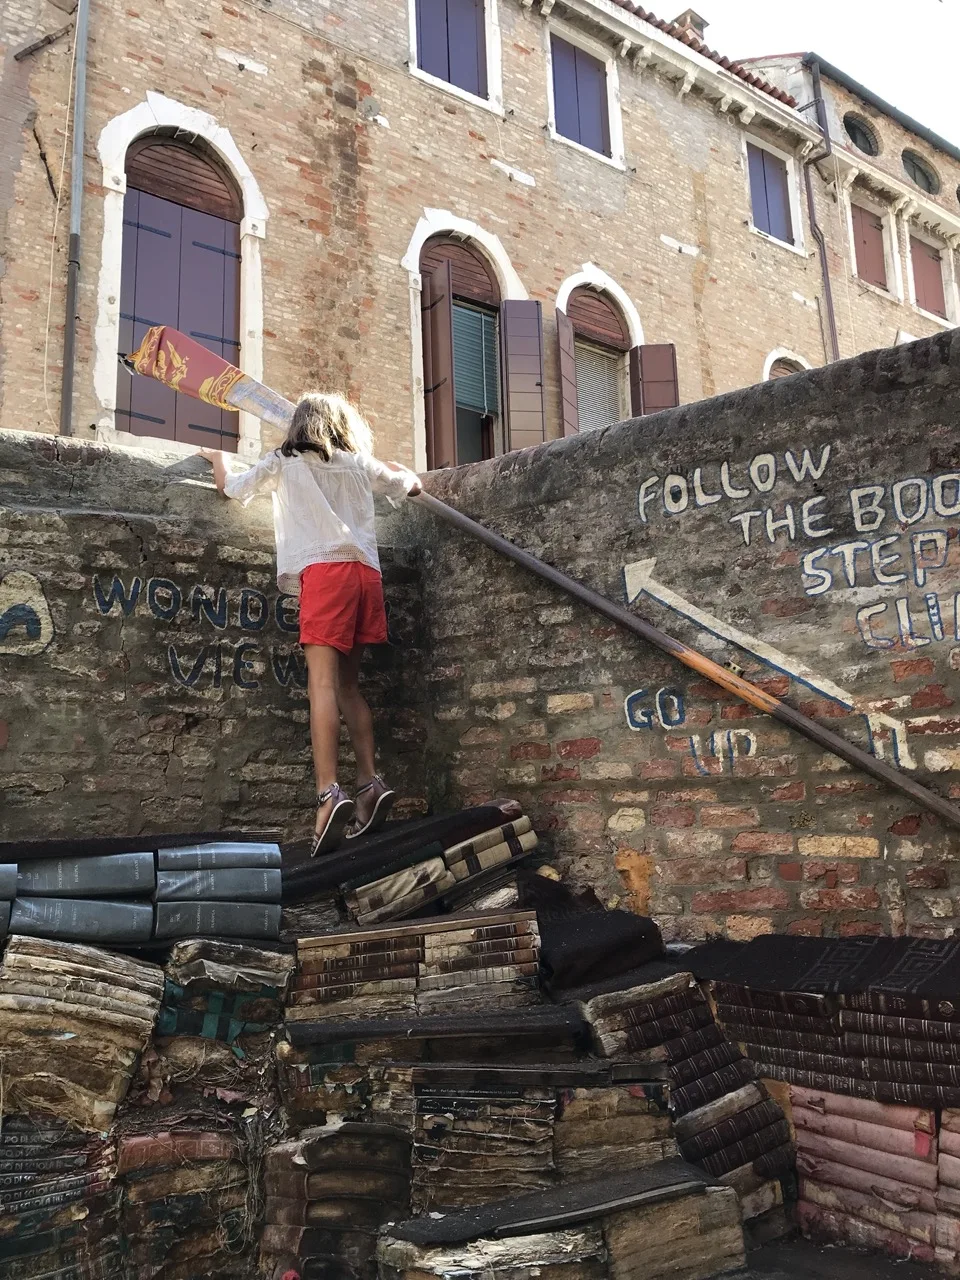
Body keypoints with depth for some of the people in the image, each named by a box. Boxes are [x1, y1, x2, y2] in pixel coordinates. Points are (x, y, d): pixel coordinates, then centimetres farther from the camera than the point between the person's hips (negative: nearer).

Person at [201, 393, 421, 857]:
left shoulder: (284, 463, 15)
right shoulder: (362, 464, 22)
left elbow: (232, 489, 24)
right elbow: (412, 485, 37)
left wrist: (218, 460, 44)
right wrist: (387, 465, 55)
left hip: (323, 570, -4)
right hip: (366, 571, 4)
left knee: (323, 683, -14)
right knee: (348, 683, 11)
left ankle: (329, 793, -27)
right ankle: (370, 783, 2)